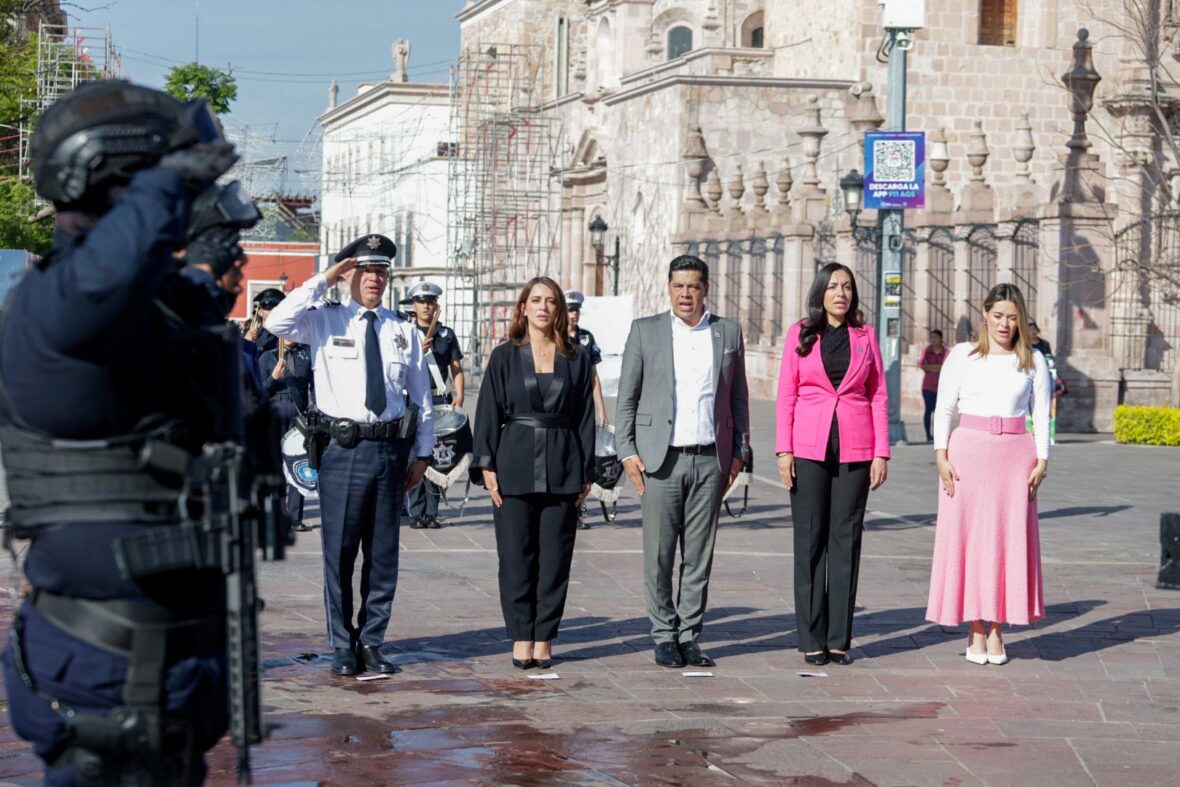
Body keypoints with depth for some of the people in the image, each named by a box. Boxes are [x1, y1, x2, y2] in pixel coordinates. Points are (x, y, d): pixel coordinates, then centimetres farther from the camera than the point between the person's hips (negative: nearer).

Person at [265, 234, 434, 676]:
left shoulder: (403, 331, 11)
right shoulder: (325, 322, 3)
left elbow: (421, 395, 14)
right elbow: (277, 323, -18)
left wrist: (422, 453, 11)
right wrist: (323, 282, -12)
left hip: (392, 448, 3)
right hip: (343, 448, -3)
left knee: (383, 552, 8)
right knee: (339, 549, 1)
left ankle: (371, 643, 18)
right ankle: (343, 646, 11)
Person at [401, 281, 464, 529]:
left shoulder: (447, 334, 13)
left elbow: (456, 368, 11)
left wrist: (459, 395, -5)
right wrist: (418, 350, -15)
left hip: (439, 401, 2)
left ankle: (432, 512, 6)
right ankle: (416, 512, -2)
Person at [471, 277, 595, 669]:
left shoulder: (576, 360, 8)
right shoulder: (505, 357, 4)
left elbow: (585, 417, 8)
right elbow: (489, 413, 3)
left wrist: (585, 473, 4)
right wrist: (487, 465, -5)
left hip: (562, 470, 1)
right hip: (515, 466, -1)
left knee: (555, 557, 2)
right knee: (516, 556, 0)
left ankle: (544, 638, 9)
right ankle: (521, 637, 8)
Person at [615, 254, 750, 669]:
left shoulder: (728, 333, 9)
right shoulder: (645, 331, 4)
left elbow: (738, 398, 13)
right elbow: (626, 398, 4)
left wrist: (739, 452, 8)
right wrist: (627, 452, -3)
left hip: (711, 460, 2)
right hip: (661, 459, -2)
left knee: (699, 556, 4)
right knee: (659, 555, -1)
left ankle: (690, 636, 11)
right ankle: (664, 636, 9)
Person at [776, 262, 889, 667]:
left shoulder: (865, 337, 8)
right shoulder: (800, 334, 5)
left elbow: (878, 396, 8)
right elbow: (786, 395, 3)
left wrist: (881, 452, 1)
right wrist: (784, 450, -4)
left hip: (854, 449, 1)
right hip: (809, 447, -1)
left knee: (846, 539, 2)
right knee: (810, 539, 0)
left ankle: (839, 638, 7)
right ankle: (812, 638, 5)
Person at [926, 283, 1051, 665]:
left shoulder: (1033, 361, 8)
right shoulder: (962, 355, 5)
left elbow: (1041, 414, 9)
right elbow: (944, 408, 4)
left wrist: (1042, 461, 0)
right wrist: (941, 455, -5)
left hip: (1015, 454, 1)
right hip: (968, 451, -1)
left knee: (1009, 537, -1)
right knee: (968, 535, -1)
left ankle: (996, 629, 6)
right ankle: (975, 631, 5)